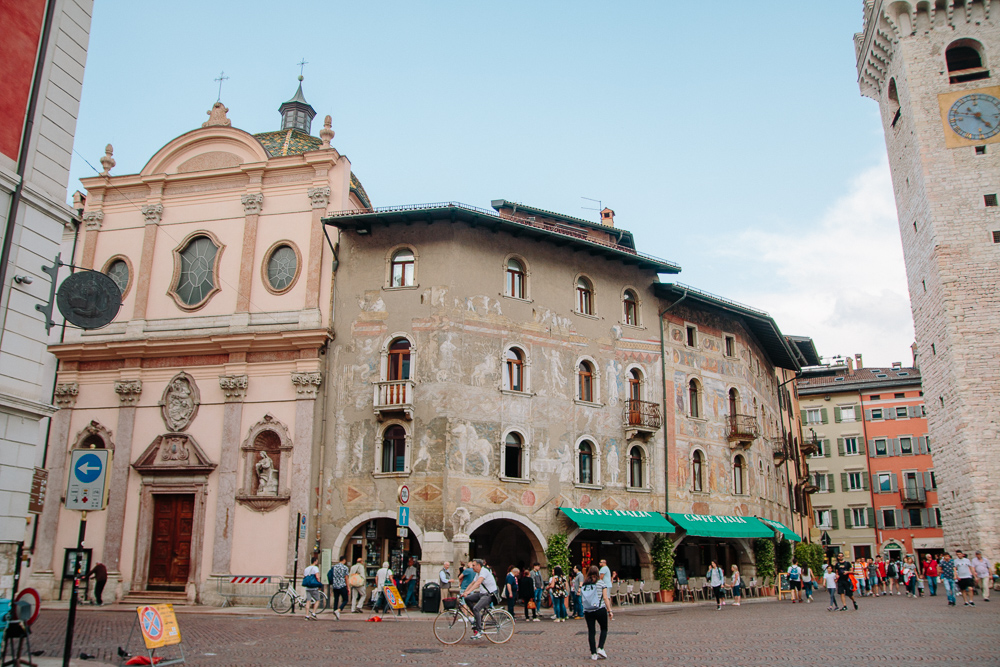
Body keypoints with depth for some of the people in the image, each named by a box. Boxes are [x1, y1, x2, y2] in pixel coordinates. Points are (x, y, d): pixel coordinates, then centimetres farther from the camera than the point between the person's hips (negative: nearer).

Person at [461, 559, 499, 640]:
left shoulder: (484, 571, -18)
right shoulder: (478, 573, 13)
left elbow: (478, 583, -31)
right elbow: (472, 584, 17)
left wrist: (468, 592, -38)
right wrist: (464, 592, 7)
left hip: (490, 595, -9)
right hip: (482, 593, 9)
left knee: (476, 608, -25)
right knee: (467, 599, -5)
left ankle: (479, 631, -16)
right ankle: (477, 616, 5)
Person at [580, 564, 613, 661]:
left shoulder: (583, 585, 7)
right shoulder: (600, 583, -2)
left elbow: (582, 600, 8)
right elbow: (605, 598, -4)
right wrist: (609, 610, -1)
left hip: (587, 612, 3)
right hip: (600, 610, -3)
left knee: (591, 631, 8)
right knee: (604, 629, 14)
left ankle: (593, 653, 7)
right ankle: (600, 648, -1)